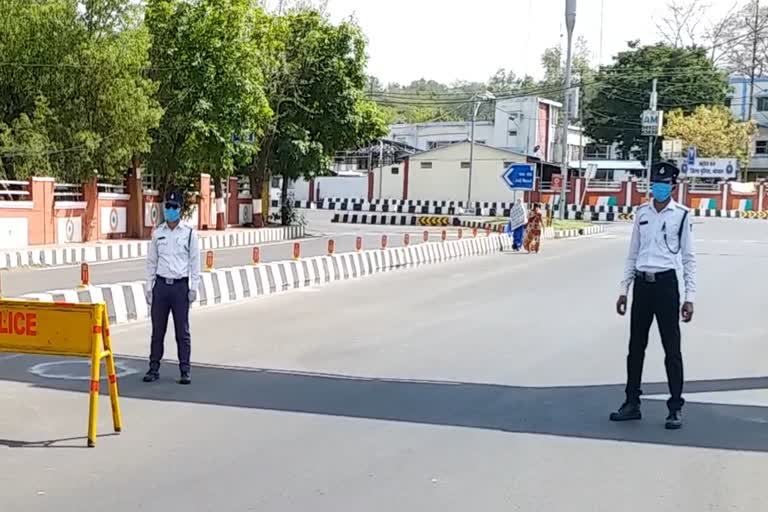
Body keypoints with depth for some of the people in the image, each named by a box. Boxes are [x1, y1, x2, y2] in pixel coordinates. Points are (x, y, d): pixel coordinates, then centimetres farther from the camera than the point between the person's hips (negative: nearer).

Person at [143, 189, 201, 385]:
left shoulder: (189, 233, 0)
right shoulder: (157, 233, 8)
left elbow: (195, 262, 0)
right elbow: (151, 262, 11)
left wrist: (193, 288, -6)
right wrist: (149, 287, 7)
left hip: (180, 286, -2)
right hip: (161, 284, 3)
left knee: (182, 332, 2)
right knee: (157, 330, 7)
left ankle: (185, 371, 8)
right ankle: (154, 368, 15)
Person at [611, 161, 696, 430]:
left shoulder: (681, 215, -1)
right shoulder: (642, 213, 10)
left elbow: (689, 258, 0)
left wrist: (689, 297, -6)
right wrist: (624, 290, 11)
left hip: (666, 282, -4)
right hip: (642, 283, 4)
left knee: (672, 348, 0)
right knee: (636, 346, 9)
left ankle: (676, 408, 9)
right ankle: (632, 403, 19)